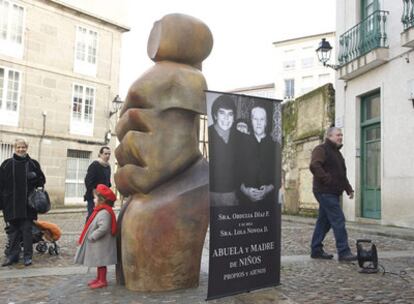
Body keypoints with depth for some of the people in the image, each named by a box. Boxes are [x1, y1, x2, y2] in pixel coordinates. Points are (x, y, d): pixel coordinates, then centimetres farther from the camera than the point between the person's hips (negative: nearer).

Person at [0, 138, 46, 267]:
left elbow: (42, 180, 12)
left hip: (28, 204, -1)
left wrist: (35, 178, -11)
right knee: (13, 230, 8)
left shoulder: (33, 164, 6)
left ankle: (28, 256, 10)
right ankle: (12, 255, 18)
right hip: (11, 203, 1)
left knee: (27, 230, 2)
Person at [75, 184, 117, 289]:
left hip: (101, 244, -10)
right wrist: (91, 237, 13)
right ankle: (98, 278, 32)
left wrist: (92, 236, -24)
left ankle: (102, 280, 11)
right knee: (98, 262, 20)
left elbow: (103, 228, -32)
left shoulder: (104, 212, -24)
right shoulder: (100, 211, 10)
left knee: (101, 262, 0)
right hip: (97, 243, 10)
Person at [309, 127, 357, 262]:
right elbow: (314, 166, -25)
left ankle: (316, 250, 18)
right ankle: (343, 252, -7)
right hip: (325, 192, -10)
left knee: (324, 222, 11)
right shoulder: (321, 149, -8)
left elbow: (342, 175, 29)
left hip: (332, 193, 10)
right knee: (338, 221, -11)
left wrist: (348, 189, 20)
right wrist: (327, 180, -24)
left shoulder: (337, 153, 23)